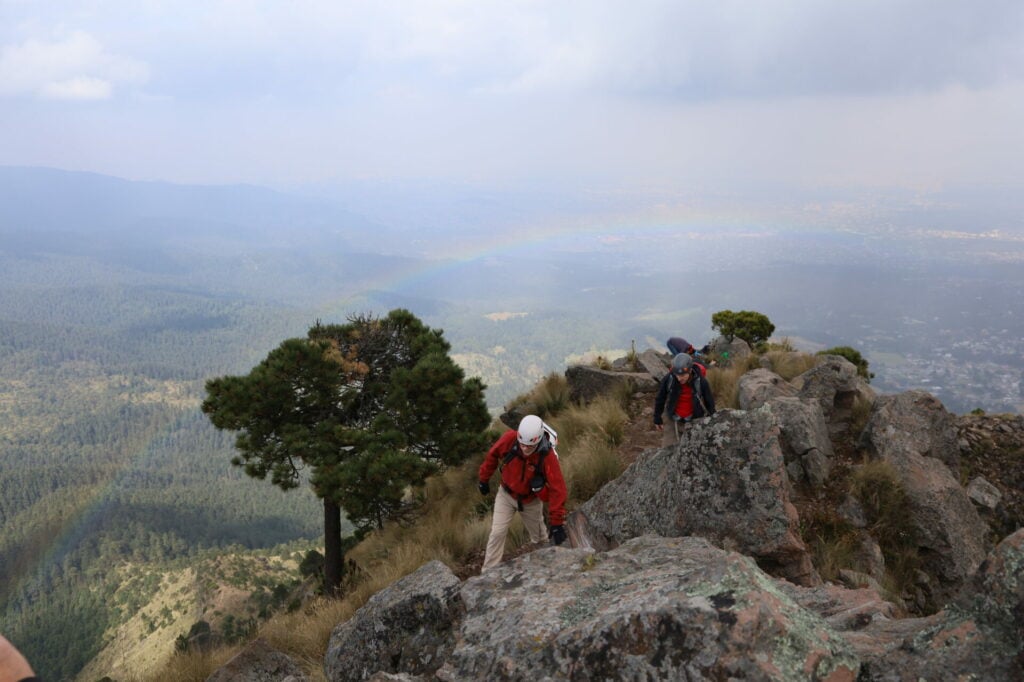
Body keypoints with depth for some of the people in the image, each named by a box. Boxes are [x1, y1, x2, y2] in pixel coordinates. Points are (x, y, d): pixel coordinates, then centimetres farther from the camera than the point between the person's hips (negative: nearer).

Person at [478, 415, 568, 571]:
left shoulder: (548, 457, -34)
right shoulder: (509, 438, -30)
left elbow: (557, 490, -29)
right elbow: (492, 455, -8)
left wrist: (557, 523, -28)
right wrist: (484, 479, 3)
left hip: (530, 501, -1)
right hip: (506, 495, 1)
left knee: (538, 537, 18)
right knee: (497, 533, -3)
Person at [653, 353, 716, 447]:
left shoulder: (701, 381, -21)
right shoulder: (668, 379, -20)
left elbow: (709, 402, -5)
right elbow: (660, 399, -3)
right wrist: (657, 419, 5)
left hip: (694, 420, -1)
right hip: (674, 420, 1)